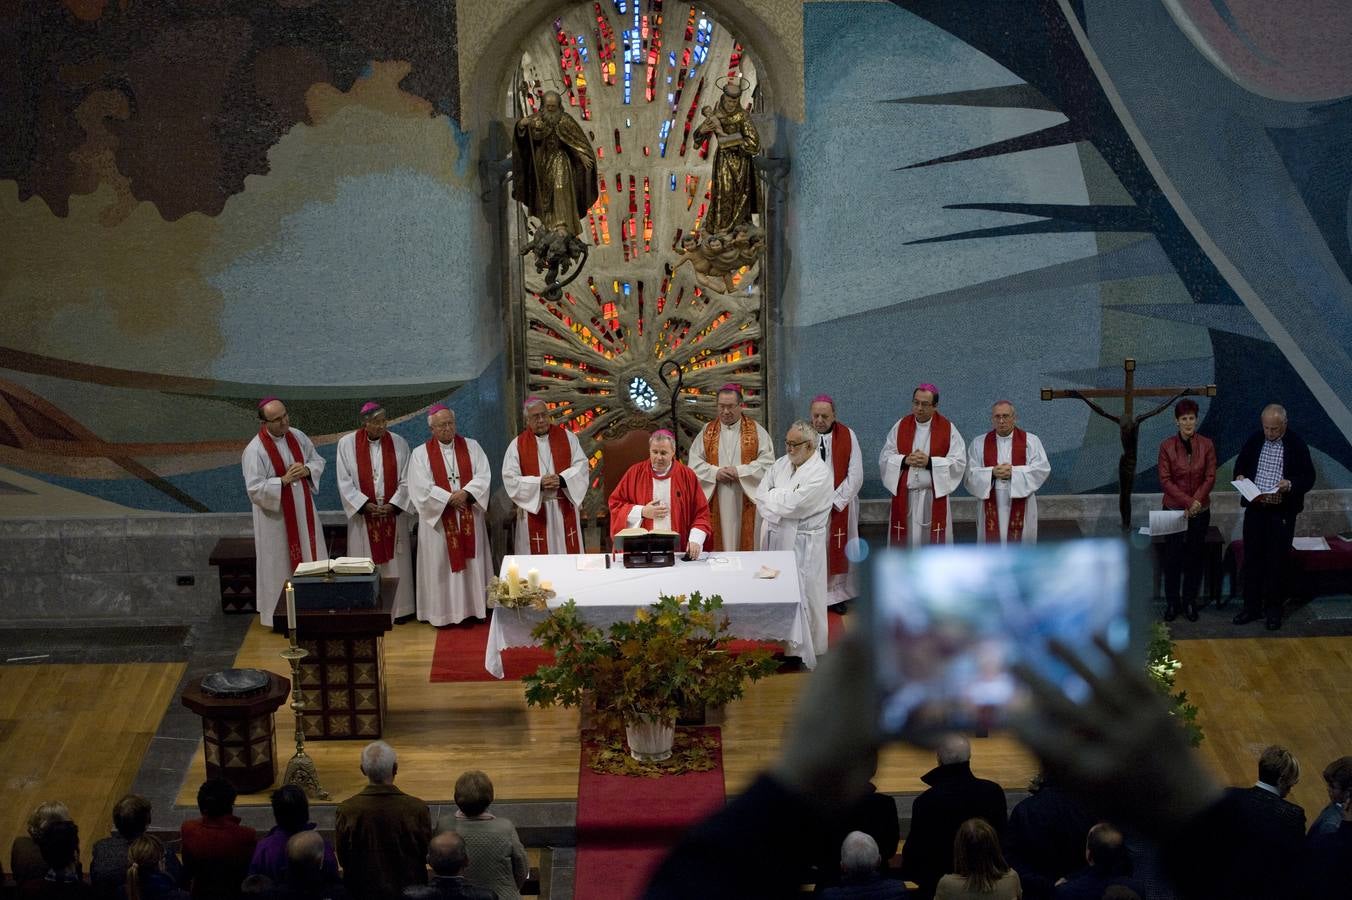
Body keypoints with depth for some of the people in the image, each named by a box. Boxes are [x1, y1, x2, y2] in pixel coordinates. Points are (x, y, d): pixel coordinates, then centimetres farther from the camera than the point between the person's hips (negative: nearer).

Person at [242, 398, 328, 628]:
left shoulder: (298, 437, -1)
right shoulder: (255, 450, -19)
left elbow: (318, 461, 9)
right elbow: (255, 489, -21)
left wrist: (307, 470, -13)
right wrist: (283, 480, -29)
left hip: (304, 511, 6)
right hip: (275, 516, -6)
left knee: (311, 560, 13)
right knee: (280, 565, 4)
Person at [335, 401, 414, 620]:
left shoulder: (399, 443, 0)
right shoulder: (347, 444, -4)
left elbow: (405, 481, 0)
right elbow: (345, 482, -5)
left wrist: (393, 505, -13)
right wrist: (365, 505, -15)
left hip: (393, 515, 1)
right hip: (363, 516, -1)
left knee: (395, 562, 7)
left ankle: (398, 609, 15)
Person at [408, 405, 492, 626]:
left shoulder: (471, 447, 7)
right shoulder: (420, 454, 0)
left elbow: (483, 476, -3)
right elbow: (421, 488, -10)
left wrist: (466, 493, -19)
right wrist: (450, 498, -16)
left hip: (469, 518, 2)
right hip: (438, 520, -2)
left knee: (471, 563, 4)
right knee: (442, 565, 0)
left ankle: (472, 607, 11)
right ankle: (443, 612, 4)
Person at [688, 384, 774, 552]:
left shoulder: (756, 430, 4)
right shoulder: (708, 431, 10)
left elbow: (767, 462, -5)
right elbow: (694, 462, 4)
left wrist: (739, 471, -14)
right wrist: (715, 472, -12)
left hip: (746, 499, -2)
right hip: (716, 502, 2)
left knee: (746, 543, -2)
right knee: (718, 545, -1)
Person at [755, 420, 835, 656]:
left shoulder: (820, 474, -15)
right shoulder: (781, 464, 8)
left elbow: (791, 505, -21)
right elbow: (761, 496, 3)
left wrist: (772, 495, -4)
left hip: (802, 544, -6)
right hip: (776, 538, 6)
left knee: (802, 595, 1)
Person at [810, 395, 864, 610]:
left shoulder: (848, 436, -3)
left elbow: (855, 475, -6)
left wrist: (835, 502, -11)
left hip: (840, 506, 0)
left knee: (837, 551, 5)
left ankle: (837, 594, 15)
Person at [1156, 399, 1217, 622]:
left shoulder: (1206, 444, -4)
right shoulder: (1167, 446, -7)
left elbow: (1210, 478, -4)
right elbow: (1165, 480, -10)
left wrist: (1197, 501, -17)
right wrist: (1188, 501, -19)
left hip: (1200, 511, 1)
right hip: (1174, 509, -1)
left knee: (1194, 557, 8)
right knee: (1172, 557, 3)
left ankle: (1190, 602, 20)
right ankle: (1171, 603, 15)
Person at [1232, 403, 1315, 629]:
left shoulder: (1296, 445, -7)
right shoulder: (1254, 441, 4)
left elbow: (1308, 478, -6)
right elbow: (1240, 464, 18)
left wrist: (1291, 484, -24)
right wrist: (1240, 476, -4)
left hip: (1282, 512, -4)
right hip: (1255, 509, 4)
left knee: (1277, 561, 3)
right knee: (1252, 559, 8)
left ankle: (1273, 610, 13)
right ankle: (1251, 606, 18)